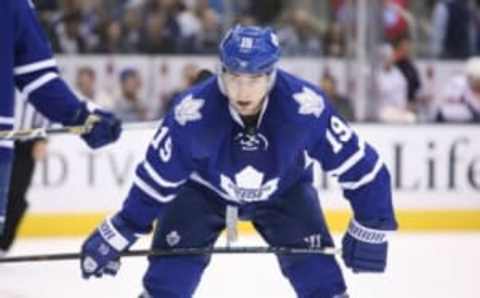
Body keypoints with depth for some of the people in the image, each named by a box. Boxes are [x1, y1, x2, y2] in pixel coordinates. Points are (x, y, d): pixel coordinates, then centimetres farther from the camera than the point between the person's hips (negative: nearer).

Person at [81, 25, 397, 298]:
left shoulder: (305, 107, -35)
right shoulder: (192, 113, -34)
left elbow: (358, 163, -24)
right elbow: (156, 179, -20)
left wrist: (371, 229, -22)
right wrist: (116, 236, -16)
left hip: (284, 191, 1)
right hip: (204, 189, 0)